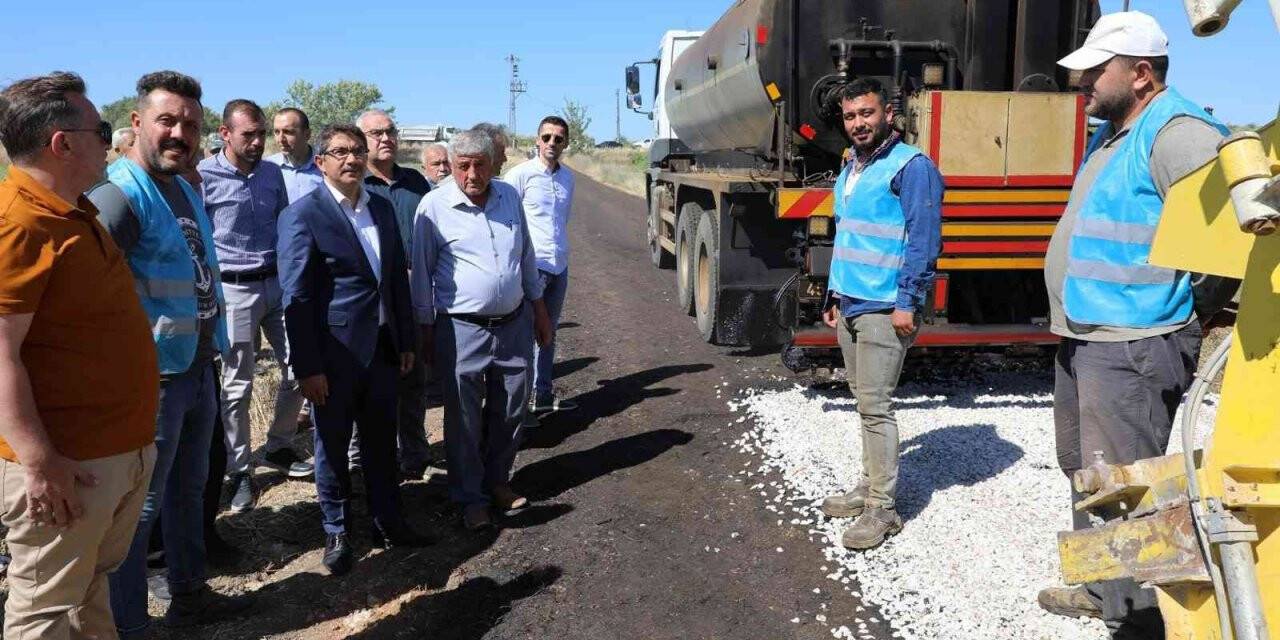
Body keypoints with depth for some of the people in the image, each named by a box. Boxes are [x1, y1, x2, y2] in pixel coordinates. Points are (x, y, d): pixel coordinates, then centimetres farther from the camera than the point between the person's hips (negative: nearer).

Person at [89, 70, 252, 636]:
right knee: (139, 507, 3)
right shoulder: (119, 194, -18)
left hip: (198, 370, 9)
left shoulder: (187, 190, 9)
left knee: (189, 490, 21)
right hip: (153, 378, -9)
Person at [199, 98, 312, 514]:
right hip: (235, 290, -5)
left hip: (279, 283, 5)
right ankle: (238, 472, 14)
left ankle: (278, 448, 26)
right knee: (237, 386, 2)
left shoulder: (272, 173, 9)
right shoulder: (204, 176, -9)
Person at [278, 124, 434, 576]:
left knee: (382, 441, 16)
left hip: (382, 349, 6)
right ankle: (336, 533, 27)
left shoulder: (382, 208, 8)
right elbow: (295, 296, -13)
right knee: (332, 446, 10)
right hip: (334, 355, -5)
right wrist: (308, 367, -16)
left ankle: (387, 523, 32)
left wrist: (406, 340, 12)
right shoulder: (303, 215, -11)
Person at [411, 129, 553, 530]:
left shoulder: (509, 196, 4)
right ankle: (471, 499, 18)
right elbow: (421, 272, -3)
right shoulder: (434, 206, -9)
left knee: (511, 411, 14)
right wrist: (426, 330, -1)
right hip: (462, 330, -4)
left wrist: (540, 309, 16)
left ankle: (497, 481, 33)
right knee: (464, 419, 3)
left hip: (514, 324, 5)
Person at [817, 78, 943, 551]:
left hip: (883, 310, -8)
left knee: (874, 405, -7)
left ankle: (882, 508, 1)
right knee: (864, 401, 14)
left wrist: (908, 303, -19)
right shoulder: (851, 169, 17)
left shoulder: (911, 166, -9)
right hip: (849, 307, 8)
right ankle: (871, 486, 24)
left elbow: (924, 240, -15)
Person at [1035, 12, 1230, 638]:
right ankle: (1099, 588, 38)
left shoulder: (1174, 132, -16)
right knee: (1084, 471, 21)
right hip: (1083, 338, 11)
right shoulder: (1110, 134, 15)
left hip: (1132, 347, -11)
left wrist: (1210, 313, -18)